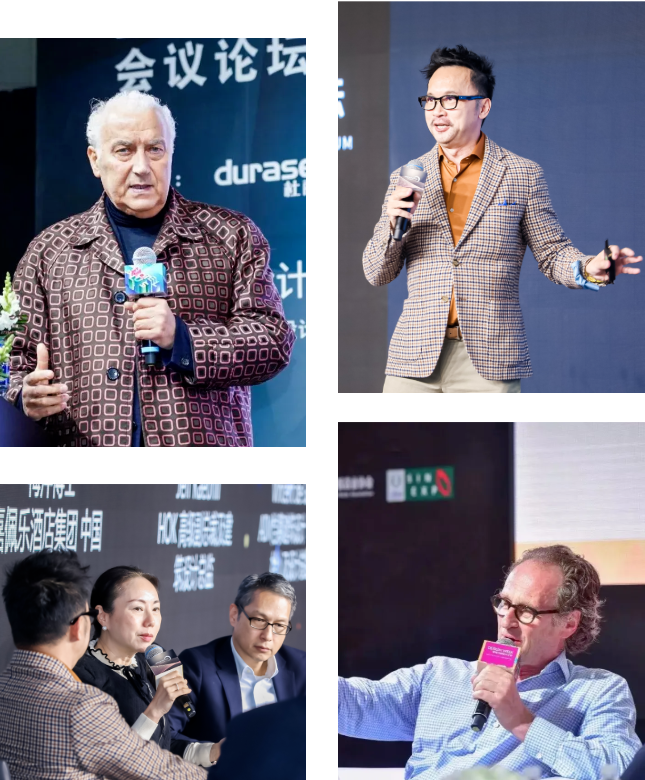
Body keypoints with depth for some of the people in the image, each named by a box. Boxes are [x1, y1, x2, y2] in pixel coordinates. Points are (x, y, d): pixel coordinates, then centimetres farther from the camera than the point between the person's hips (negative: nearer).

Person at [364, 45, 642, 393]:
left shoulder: (523, 175, 6)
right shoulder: (404, 179, 12)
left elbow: (553, 253, 8)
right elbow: (377, 274, 11)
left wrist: (588, 268, -14)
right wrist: (392, 224, -8)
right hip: (415, 357, 2)